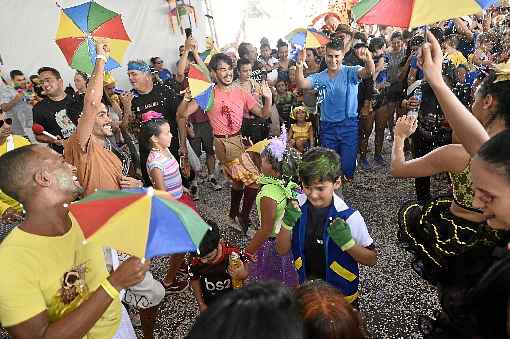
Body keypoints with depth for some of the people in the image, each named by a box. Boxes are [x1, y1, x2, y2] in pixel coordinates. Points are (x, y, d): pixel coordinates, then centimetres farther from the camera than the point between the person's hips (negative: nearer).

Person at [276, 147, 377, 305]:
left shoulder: (349, 217, -24)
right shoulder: (296, 207, -17)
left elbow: (371, 259, -11)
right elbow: (282, 250, -7)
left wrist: (347, 242, -29)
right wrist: (287, 223, -25)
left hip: (342, 295, -2)